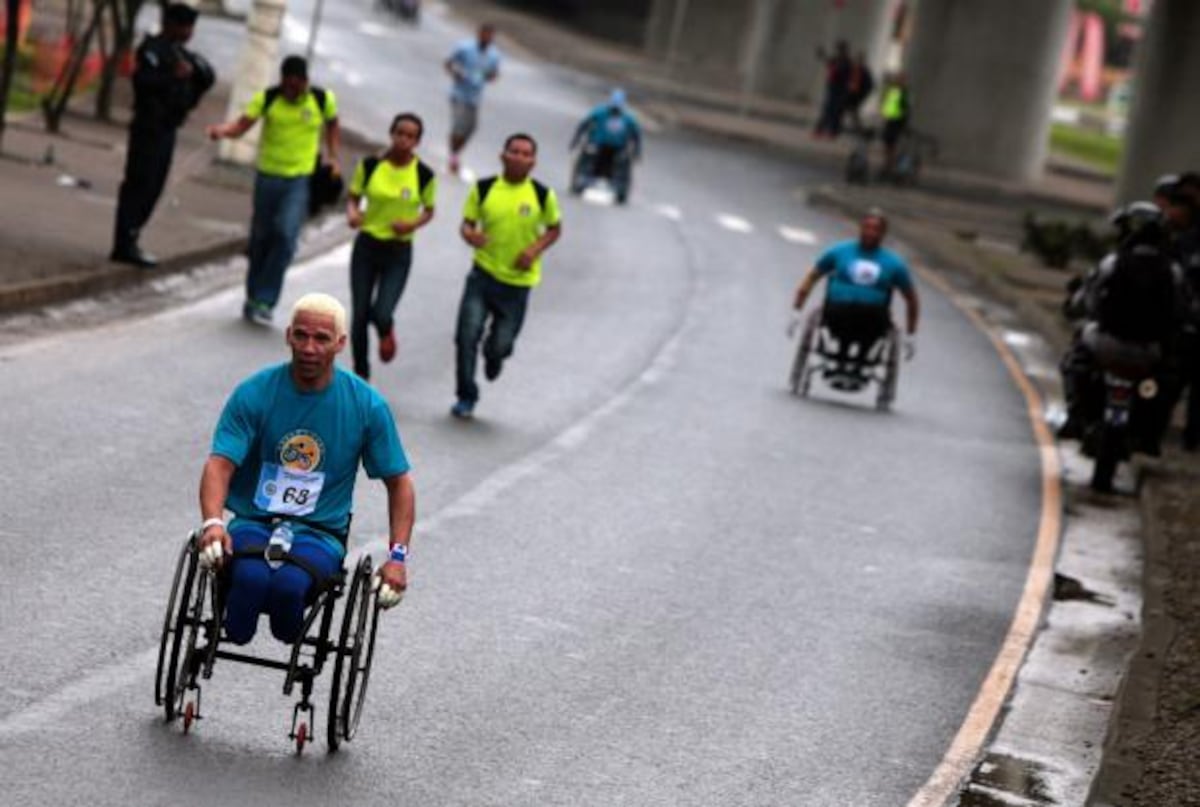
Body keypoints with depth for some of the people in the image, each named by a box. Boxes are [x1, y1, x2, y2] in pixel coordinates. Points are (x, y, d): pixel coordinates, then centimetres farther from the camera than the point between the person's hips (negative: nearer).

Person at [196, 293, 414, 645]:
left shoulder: (366, 405, 0)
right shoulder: (254, 393, -3)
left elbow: (399, 482, 9)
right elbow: (219, 465, -11)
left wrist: (398, 556, -3)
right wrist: (213, 522, -31)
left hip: (320, 532, 0)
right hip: (253, 522, 0)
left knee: (288, 583, -34)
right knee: (252, 577, -36)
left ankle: (289, 641, -3)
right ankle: (230, 640, -8)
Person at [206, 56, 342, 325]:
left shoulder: (323, 100, -3)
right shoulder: (267, 98, -6)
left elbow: (332, 125, 16)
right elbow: (242, 124, -15)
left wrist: (333, 156, 7)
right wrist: (222, 130, -35)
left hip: (300, 181, -1)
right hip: (268, 176, 1)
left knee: (285, 235, -18)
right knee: (261, 239, 9)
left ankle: (263, 301, -13)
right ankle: (254, 298, 25)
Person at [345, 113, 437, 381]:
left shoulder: (424, 175, -8)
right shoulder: (370, 166, -5)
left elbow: (429, 210, 6)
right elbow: (353, 198, 5)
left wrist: (414, 224, -14)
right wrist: (352, 214, -17)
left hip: (399, 251, -2)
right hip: (366, 246, 2)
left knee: (381, 314, -14)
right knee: (359, 316, 3)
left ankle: (387, 332, 25)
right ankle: (360, 376, 22)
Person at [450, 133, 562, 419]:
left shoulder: (542, 195, -5)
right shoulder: (483, 189, -2)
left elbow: (554, 229, 8)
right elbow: (467, 223, 4)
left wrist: (535, 249, -10)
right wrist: (470, 235, -20)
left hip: (518, 280, 0)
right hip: (483, 273, 0)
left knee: (501, 345, 4)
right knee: (467, 335, -10)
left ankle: (493, 356, 44)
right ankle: (466, 397, 8)